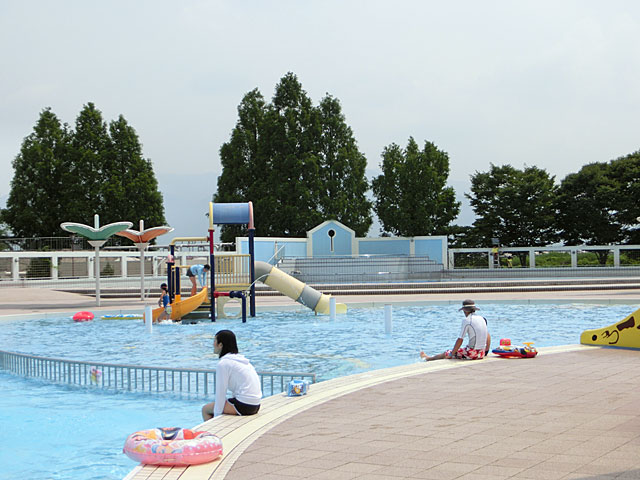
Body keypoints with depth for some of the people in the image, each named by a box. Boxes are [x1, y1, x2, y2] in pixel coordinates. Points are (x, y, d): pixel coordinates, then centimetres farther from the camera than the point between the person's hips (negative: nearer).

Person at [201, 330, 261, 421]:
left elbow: (220, 392, -10)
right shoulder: (240, 359, 16)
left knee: (205, 409, 8)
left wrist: (216, 415, -4)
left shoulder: (223, 363, -11)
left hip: (243, 406, -9)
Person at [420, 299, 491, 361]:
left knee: (447, 353, 16)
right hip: (482, 353, 7)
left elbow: (460, 340, -12)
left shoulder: (467, 320, -12)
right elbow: (488, 336, 14)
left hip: (472, 353, -7)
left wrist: (451, 354, -2)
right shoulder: (482, 319, 9)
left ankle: (428, 358, 37)